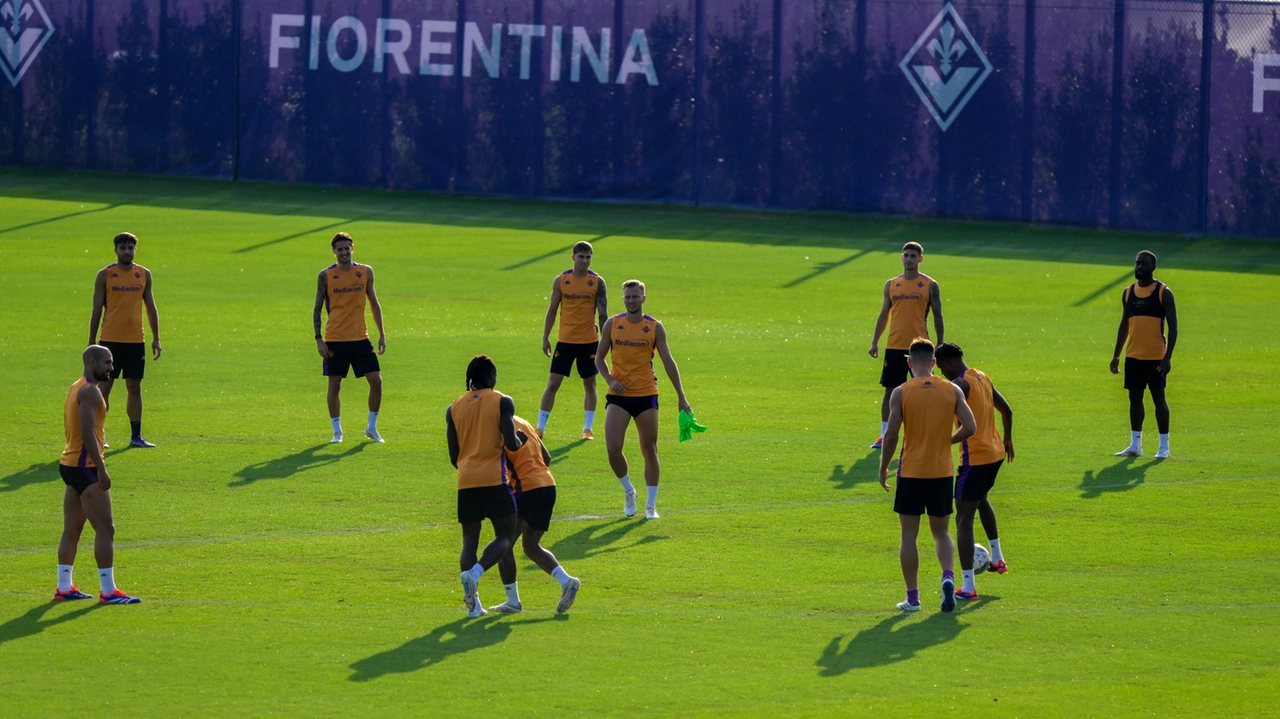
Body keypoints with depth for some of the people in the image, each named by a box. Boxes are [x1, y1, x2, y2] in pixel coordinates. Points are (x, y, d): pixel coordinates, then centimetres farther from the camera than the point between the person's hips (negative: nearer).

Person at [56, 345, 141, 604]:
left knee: (72, 530, 13)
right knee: (105, 529, -8)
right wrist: (101, 469, -24)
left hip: (70, 464, 10)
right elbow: (88, 433, -23)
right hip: (85, 467, -10)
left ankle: (64, 588, 17)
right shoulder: (90, 392, -15)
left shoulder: (78, 388, 16)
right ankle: (108, 591, -9)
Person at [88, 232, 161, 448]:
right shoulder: (105, 275, -2)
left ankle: (136, 436, 11)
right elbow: (97, 310, -1)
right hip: (110, 340, -3)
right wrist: (92, 342, -2)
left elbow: (151, 308, 13)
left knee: (134, 387, 6)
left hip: (136, 341, 3)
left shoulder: (144, 275, 7)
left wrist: (156, 338, 7)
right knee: (105, 386, -2)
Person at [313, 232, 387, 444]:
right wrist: (318, 339, -7)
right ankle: (337, 431, 13)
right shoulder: (326, 275, -2)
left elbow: (374, 303, 12)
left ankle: (372, 427, 11)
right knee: (334, 385, 0)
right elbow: (317, 309, 2)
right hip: (335, 340, -2)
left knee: (376, 381, -4)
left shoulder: (365, 272, 4)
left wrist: (382, 334, 5)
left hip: (360, 338, 2)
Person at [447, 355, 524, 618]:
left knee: (470, 541, 10)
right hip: (495, 478, -4)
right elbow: (511, 443, -11)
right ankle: (474, 574, -21)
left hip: (466, 481, 4)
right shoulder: (503, 402, 0)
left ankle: (473, 602, 1)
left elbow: (454, 456, 13)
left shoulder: (454, 408, 12)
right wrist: (521, 442, 11)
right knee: (505, 537, 5)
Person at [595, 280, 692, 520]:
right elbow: (599, 358, 9)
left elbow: (668, 361, 1)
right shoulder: (613, 324, 2)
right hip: (618, 395, 0)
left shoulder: (655, 327, 0)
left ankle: (651, 504, 14)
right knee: (613, 448, -12)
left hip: (646, 395, 0)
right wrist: (610, 380, -10)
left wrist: (681, 397, -3)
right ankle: (628, 491, 13)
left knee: (649, 450, 4)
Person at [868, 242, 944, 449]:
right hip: (894, 346, 3)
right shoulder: (892, 285, 9)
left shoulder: (930, 285, 1)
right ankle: (884, 436, 11)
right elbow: (884, 315, 14)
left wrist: (940, 345, -4)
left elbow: (937, 316, 2)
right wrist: (874, 342, 8)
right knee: (890, 390, 4)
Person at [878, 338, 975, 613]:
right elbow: (969, 427, -3)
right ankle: (948, 577, -11)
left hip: (911, 472, -2)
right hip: (942, 472, 2)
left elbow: (891, 435, -10)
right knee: (941, 532, 15)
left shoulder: (901, 393, -7)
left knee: (909, 535, 8)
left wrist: (883, 468, 3)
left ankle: (912, 597, 8)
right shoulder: (952, 390, 0)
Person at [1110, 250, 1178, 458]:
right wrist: (1116, 355, 13)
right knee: (1135, 398, 8)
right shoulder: (1128, 293, 10)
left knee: (1158, 398, -2)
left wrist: (1168, 357, -16)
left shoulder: (1163, 293, -6)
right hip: (1133, 356, 5)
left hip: (1155, 356, -5)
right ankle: (1135, 445, 15)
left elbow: (1173, 326, -8)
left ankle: (1164, 446, 4)